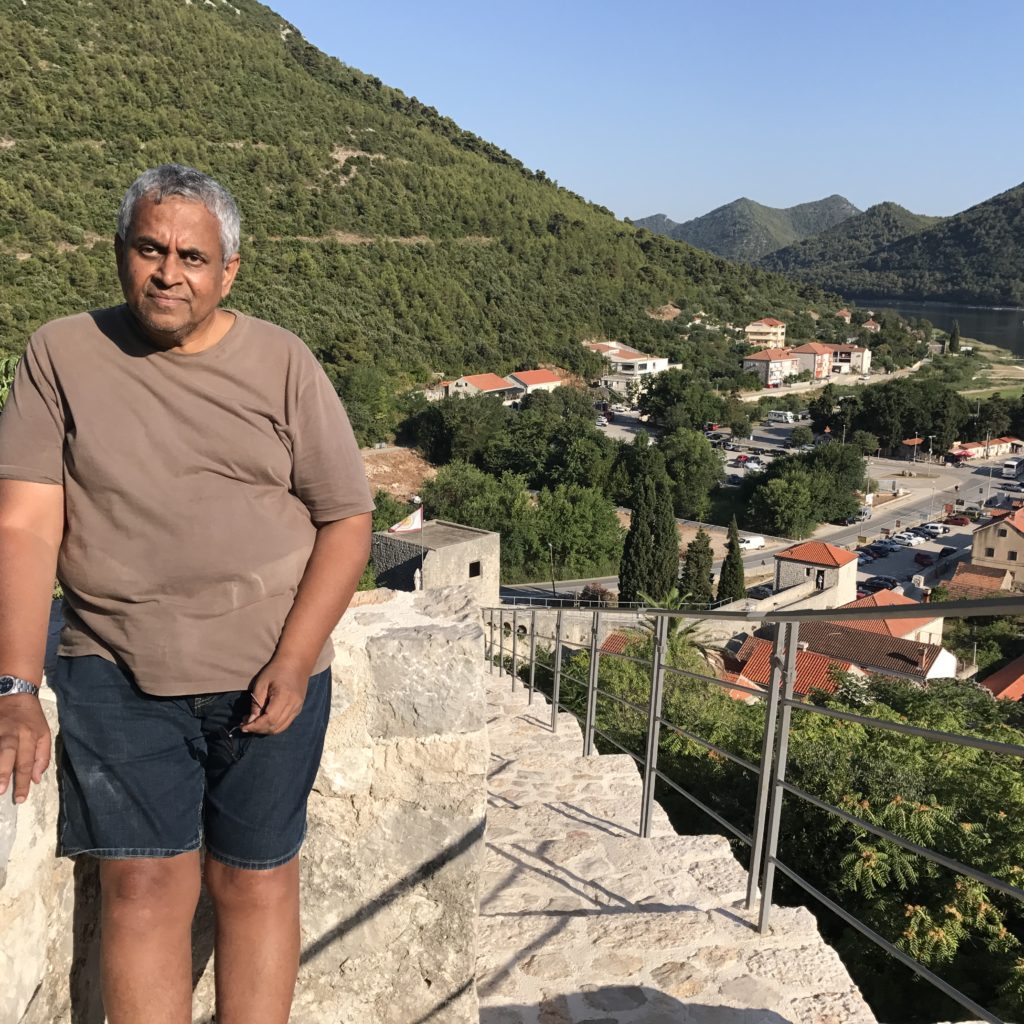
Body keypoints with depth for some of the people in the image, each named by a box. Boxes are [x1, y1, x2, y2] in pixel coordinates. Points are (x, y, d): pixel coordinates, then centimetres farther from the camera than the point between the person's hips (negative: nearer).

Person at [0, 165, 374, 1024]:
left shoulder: (281, 363, 0)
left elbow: (348, 518, -1)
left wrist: (292, 662, -10)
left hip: (269, 673, 0)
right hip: (116, 674, 0)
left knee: (256, 881, 8)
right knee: (144, 884, 3)